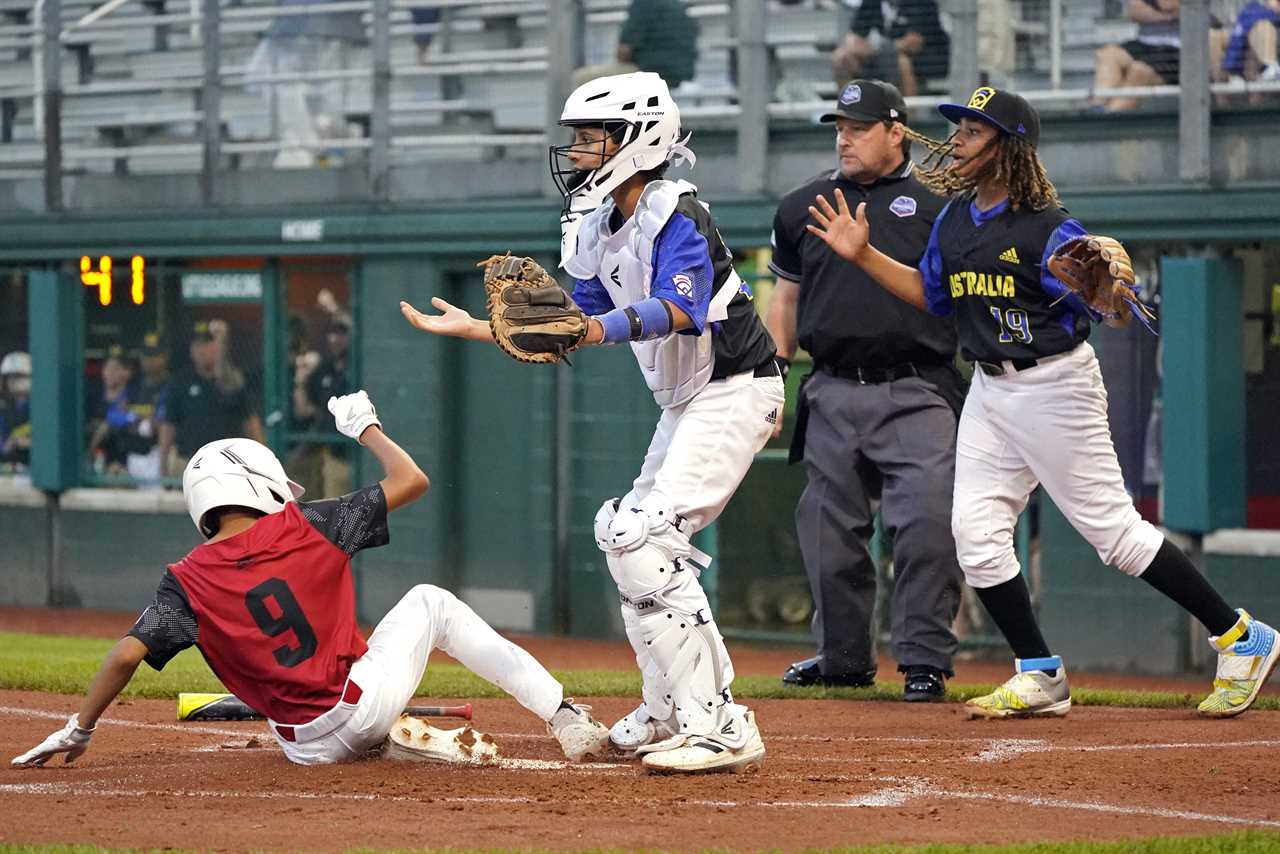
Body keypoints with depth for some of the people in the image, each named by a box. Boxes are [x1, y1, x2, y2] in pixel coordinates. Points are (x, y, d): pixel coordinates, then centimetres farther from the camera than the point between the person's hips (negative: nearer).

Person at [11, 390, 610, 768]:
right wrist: (366, 428, 17)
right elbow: (410, 481, 0)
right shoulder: (307, 527, -5)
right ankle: (564, 719, 16)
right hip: (365, 703, -3)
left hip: (309, 748, 3)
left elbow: (127, 654, -12)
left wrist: (78, 732, -3)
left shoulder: (189, 582, -3)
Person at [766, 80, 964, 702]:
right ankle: (844, 658, 22)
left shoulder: (939, 205, 3)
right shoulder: (803, 206, 14)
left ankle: (924, 660, -7)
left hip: (916, 394, -4)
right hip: (832, 395, 4)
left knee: (927, 526, -14)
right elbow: (786, 299, 21)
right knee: (829, 532, 8)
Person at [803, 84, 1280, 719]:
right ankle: (1039, 678, 10)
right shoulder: (955, 218, 7)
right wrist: (864, 256, 12)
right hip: (989, 390, 8)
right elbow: (931, 294, 20)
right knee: (975, 530, 0)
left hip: (1055, 385, -8)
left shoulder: (1046, 228, -17)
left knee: (1112, 528, -6)